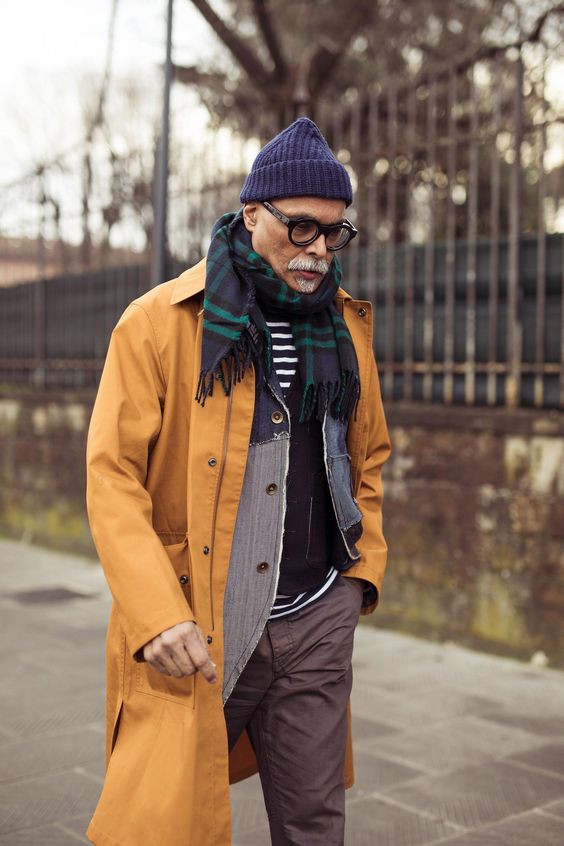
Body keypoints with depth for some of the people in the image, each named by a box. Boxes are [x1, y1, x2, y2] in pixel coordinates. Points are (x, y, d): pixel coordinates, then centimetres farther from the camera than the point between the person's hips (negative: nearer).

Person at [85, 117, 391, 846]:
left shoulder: (346, 326, 9)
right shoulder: (159, 323, -7)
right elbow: (112, 476, -10)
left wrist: (366, 567, 8)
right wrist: (156, 615, -19)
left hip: (319, 622, 4)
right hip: (192, 629, -4)